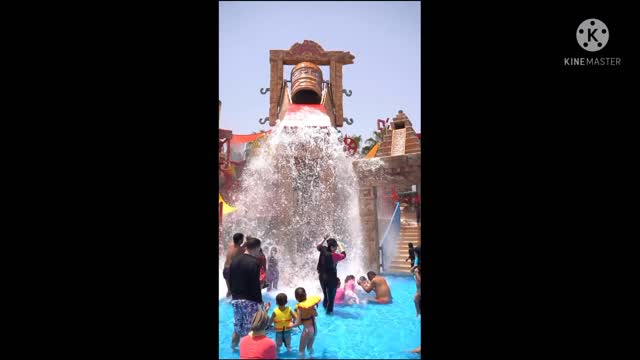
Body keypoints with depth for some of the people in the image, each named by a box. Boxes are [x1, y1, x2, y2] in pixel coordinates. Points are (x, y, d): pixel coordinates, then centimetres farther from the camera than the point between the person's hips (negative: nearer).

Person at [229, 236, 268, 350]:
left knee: (237, 327, 22)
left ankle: (233, 348, 35)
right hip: (249, 301, -7)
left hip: (236, 300, 7)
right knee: (250, 330, 0)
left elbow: (230, 280, 13)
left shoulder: (235, 260, 6)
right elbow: (255, 285, -17)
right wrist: (260, 301, -10)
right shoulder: (254, 262, -15)